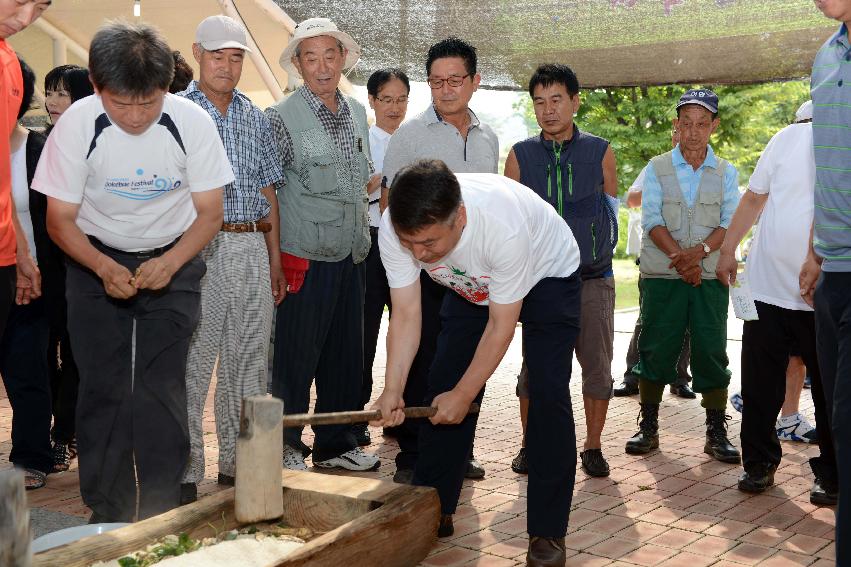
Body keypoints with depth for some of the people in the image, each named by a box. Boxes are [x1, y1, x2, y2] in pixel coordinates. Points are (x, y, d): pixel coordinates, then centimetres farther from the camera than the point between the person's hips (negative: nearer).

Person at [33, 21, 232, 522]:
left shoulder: (193, 122, -18)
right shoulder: (77, 124, -18)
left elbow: (210, 213, -8)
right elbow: (60, 218, -9)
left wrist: (170, 263, -25)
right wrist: (104, 268, -26)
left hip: (172, 262, 0)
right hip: (97, 264, 1)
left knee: (160, 392, -9)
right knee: (103, 391, -2)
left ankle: (162, 516, 3)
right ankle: (107, 516, 11)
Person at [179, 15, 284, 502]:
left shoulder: (256, 119, 16)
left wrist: (275, 257, 14)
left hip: (252, 249, 5)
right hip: (198, 248, -5)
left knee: (248, 361, 9)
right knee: (192, 363, -3)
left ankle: (239, 463, 20)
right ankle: (185, 474, 6)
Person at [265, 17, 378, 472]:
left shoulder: (357, 113, 12)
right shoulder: (282, 117, -7)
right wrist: (277, 259, -11)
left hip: (350, 257, 6)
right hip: (303, 258, -6)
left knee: (345, 354, 12)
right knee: (294, 357, 1)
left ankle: (336, 444, 25)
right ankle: (285, 447, 15)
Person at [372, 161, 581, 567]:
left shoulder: (504, 225, -44)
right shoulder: (394, 228, -30)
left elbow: (501, 326, -31)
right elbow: (406, 316, -22)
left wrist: (464, 394, -27)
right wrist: (392, 390, -32)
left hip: (547, 275, -5)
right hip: (471, 285, 5)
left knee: (547, 394, -17)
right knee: (442, 385, -1)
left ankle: (547, 532, -7)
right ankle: (432, 512, 14)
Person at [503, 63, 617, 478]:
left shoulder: (600, 152, 3)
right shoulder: (520, 155, 4)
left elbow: (611, 210, 13)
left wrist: (596, 253, 12)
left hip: (593, 280, 0)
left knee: (598, 366, 3)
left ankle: (592, 448, 17)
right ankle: (530, 446, 18)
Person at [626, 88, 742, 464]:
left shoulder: (726, 173, 10)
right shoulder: (657, 169, 7)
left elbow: (731, 222, 0)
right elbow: (651, 219, -4)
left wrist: (700, 251, -18)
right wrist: (679, 257, -17)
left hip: (710, 277, 1)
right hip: (661, 276, -1)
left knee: (711, 352, -1)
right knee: (656, 350, 1)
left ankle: (716, 432, 7)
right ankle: (648, 426, 12)